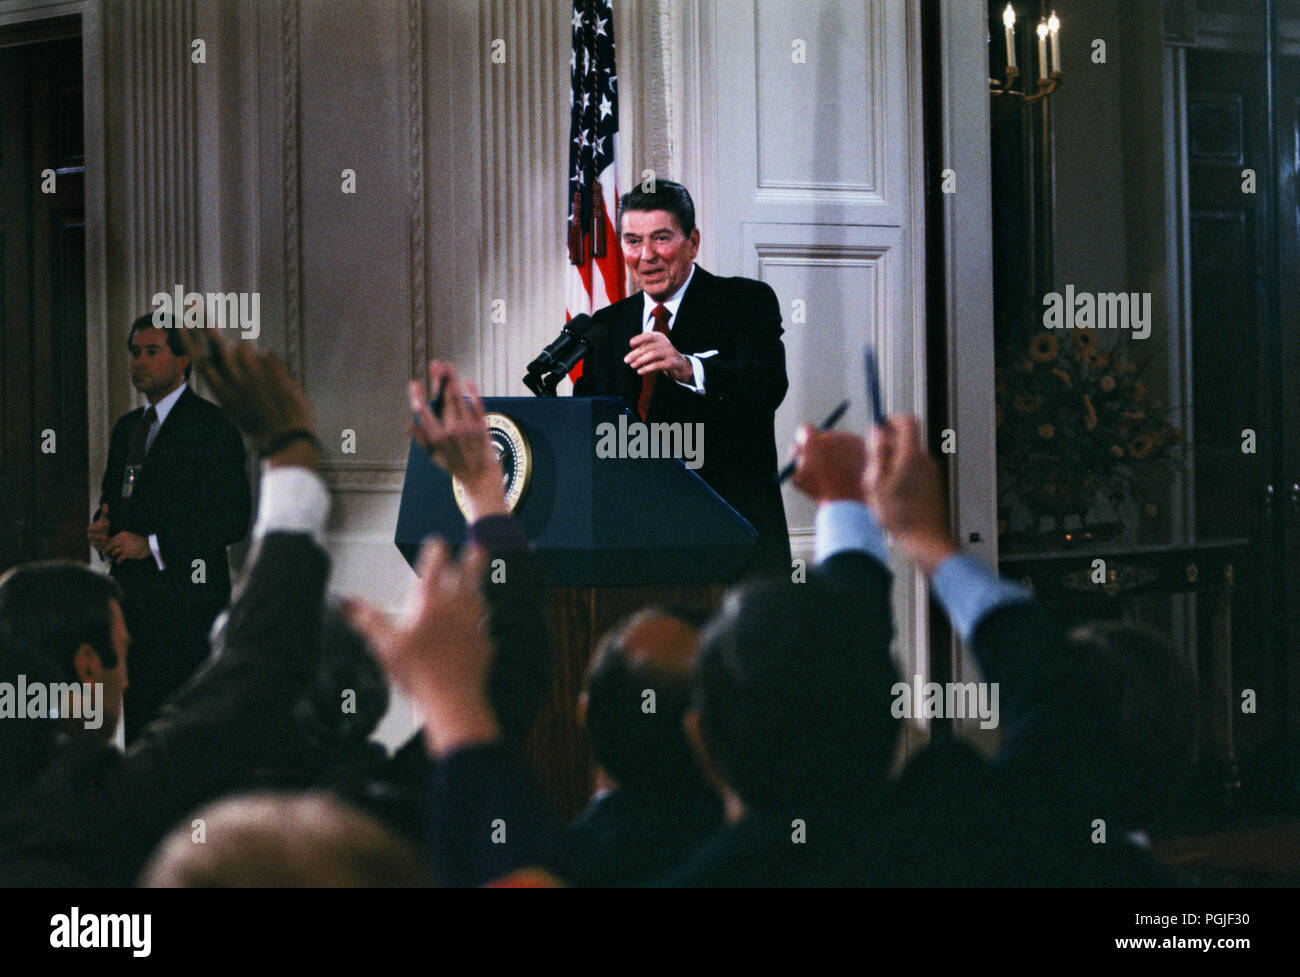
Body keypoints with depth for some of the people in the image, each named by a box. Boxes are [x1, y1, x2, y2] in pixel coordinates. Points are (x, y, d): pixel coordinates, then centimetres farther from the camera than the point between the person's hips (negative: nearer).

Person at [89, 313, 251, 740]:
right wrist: (102, 528, 4)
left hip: (185, 594, -8)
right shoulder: (126, 428, 18)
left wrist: (152, 545, -17)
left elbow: (232, 520, -13)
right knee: (139, 717, 8)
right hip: (131, 594, 8)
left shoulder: (211, 426, -6)